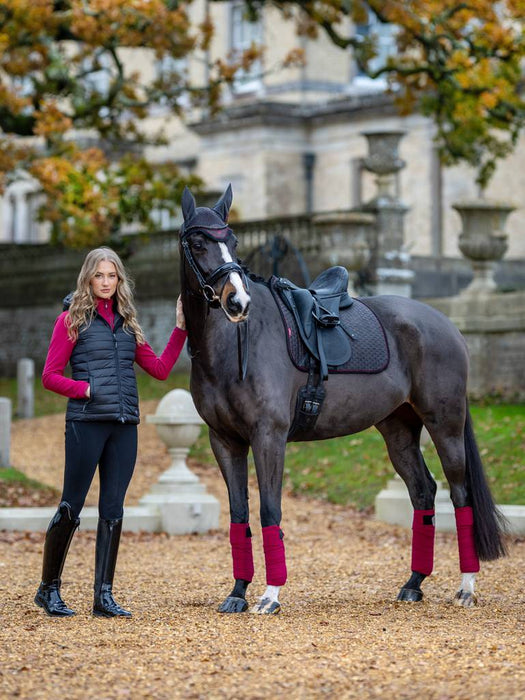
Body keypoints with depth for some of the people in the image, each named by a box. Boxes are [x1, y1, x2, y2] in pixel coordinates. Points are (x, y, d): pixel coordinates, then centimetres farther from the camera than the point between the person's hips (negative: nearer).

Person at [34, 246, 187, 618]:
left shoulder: (127, 323, 16)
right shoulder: (72, 319, 1)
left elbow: (160, 369, 15)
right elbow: (50, 376, -2)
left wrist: (181, 329, 10)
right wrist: (86, 388, -15)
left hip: (124, 424, 5)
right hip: (86, 422, -5)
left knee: (113, 510, 3)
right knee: (71, 508, -1)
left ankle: (104, 595, 7)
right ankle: (49, 587, 13)